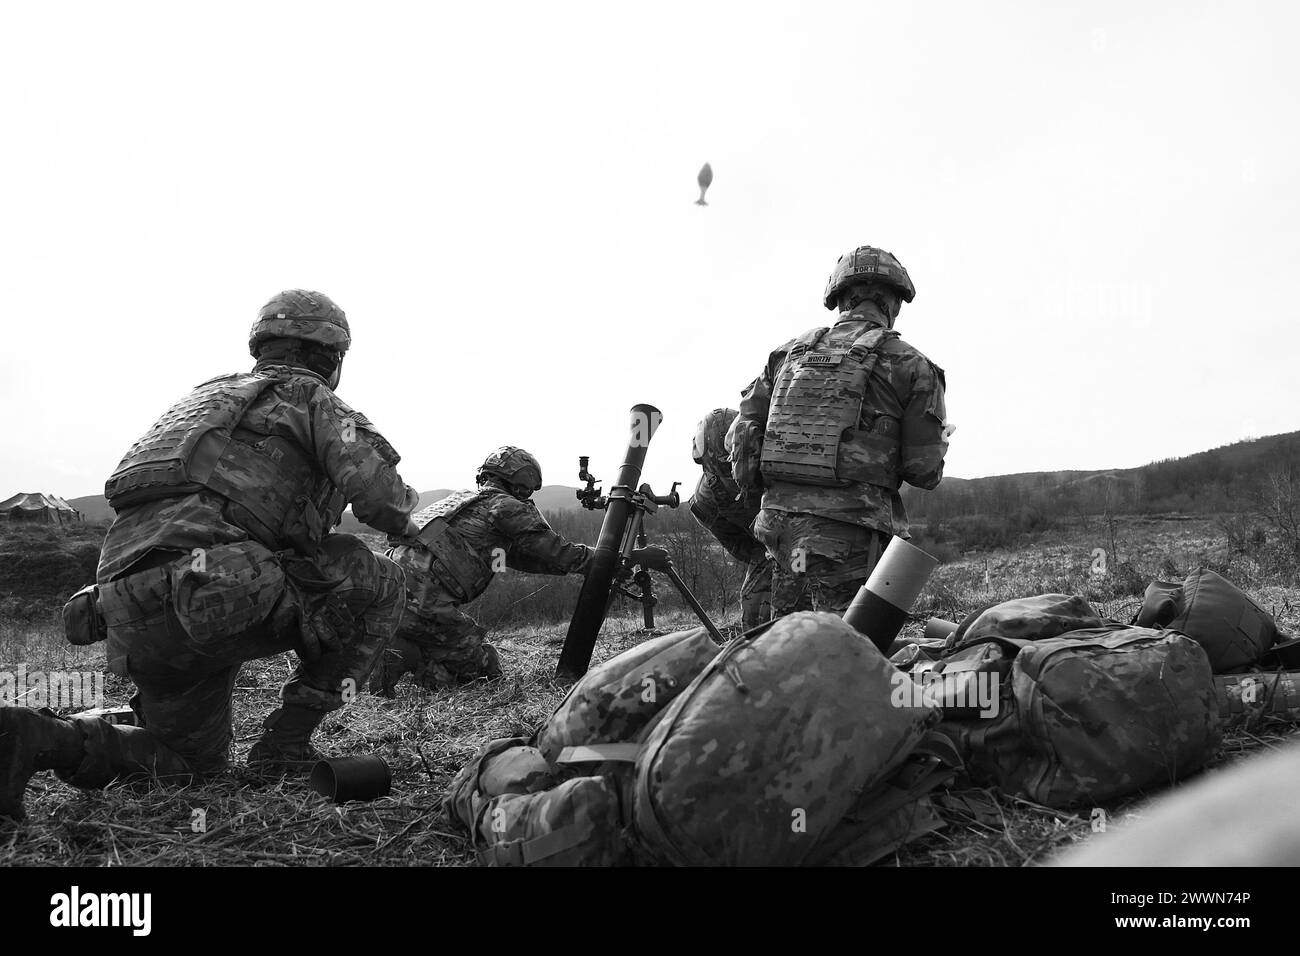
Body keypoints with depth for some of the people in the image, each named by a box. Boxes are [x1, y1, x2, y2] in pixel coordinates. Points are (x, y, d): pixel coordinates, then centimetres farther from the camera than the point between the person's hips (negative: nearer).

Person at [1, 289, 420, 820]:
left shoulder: (211, 394, 30)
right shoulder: (308, 396, 8)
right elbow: (376, 491, -7)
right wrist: (405, 521, 15)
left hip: (130, 615, 8)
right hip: (213, 591, -8)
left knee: (193, 762, 26)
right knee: (378, 587, 9)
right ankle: (286, 745, 8)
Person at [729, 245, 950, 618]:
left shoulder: (789, 353, 13)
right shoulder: (908, 364, 0)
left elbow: (741, 438, 10)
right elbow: (924, 471, 0)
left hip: (778, 520, 5)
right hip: (851, 533, -5)